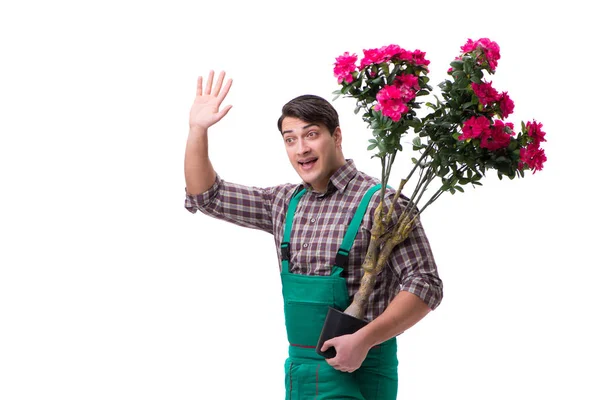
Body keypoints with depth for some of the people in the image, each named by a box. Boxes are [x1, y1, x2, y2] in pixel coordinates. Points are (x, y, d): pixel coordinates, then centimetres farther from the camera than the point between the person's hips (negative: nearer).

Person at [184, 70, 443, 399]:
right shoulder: (285, 203, 9)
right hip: (298, 369, 6)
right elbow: (207, 197, 16)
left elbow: (425, 286, -16)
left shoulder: (380, 203, -12)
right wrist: (198, 130, 5)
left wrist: (364, 339, -25)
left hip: (353, 373, -6)